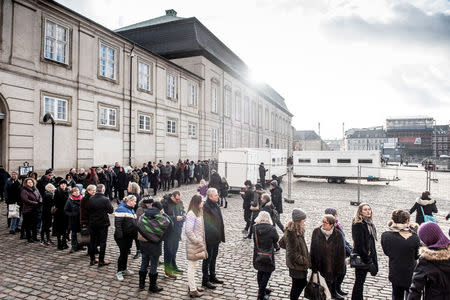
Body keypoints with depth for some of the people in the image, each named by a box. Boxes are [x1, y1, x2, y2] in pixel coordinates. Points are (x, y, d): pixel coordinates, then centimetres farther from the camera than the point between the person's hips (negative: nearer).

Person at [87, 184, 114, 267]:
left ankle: (92, 259, 25)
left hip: (92, 224, 4)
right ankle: (101, 261, 10)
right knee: (102, 242, 6)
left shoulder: (90, 199, -6)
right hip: (103, 224, -4)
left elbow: (88, 211, 3)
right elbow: (111, 210, -10)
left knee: (92, 241, 16)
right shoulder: (105, 199, -18)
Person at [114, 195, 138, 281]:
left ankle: (124, 269, 29)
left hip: (129, 236, 8)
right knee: (123, 253, -4)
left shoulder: (131, 210, 15)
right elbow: (117, 224, -20)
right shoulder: (121, 209, -14)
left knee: (126, 252, 16)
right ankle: (119, 272, 10)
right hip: (122, 236, -8)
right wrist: (119, 235, -23)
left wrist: (135, 234, 17)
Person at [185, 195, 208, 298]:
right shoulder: (191, 214, -19)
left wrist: (202, 244, 13)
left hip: (198, 244, 9)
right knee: (191, 267, 3)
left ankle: (192, 286, 32)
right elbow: (188, 231, -23)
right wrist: (198, 242, -18)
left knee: (193, 266, 19)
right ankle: (192, 290, 13)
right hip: (193, 245, -9)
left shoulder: (198, 213, 9)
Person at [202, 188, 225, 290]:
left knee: (214, 257, 20)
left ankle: (212, 276, 35)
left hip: (216, 237, 9)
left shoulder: (215, 206, 7)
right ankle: (205, 280, 18)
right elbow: (205, 223, -23)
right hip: (209, 238, -9)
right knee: (208, 258, 4)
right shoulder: (205, 207, -21)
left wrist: (220, 235, 14)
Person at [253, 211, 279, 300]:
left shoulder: (255, 228, -12)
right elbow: (276, 240, -4)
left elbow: (255, 241, 1)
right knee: (267, 273, 10)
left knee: (260, 272, 21)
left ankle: (262, 289, 40)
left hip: (258, 255, 4)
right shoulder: (271, 229, -20)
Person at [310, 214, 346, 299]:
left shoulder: (338, 234, -14)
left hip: (333, 263, 1)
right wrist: (313, 264, -4)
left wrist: (340, 267, -5)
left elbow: (341, 252, -7)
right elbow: (312, 249, -5)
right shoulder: (316, 232, -12)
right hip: (320, 263, 0)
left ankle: (333, 292, 50)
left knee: (333, 278, 23)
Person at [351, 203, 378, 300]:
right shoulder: (358, 224, -18)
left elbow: (371, 242, 15)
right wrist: (368, 259, -19)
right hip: (361, 257, -8)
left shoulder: (369, 223, 9)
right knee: (359, 280, 2)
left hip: (369, 256, 8)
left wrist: (373, 258, 13)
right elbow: (359, 244, -20)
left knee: (360, 281, 17)